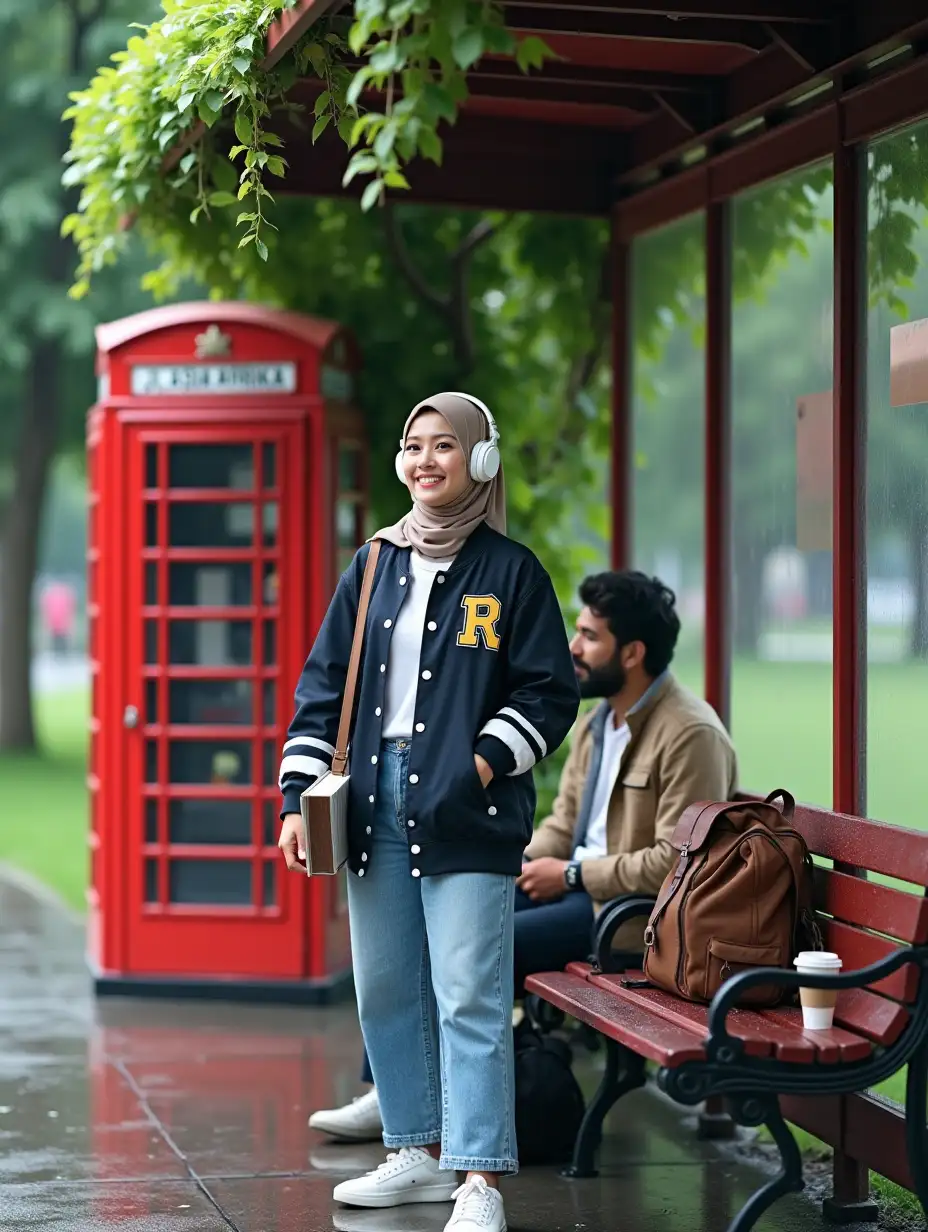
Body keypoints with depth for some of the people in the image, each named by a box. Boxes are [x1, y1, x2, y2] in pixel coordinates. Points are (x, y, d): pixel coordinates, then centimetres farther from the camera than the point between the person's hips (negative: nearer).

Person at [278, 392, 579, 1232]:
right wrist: (299, 795, 4)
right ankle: (418, 1154, 24)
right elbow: (325, 683, 12)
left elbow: (551, 692, 0)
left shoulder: (511, 571, 0)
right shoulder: (375, 565, 12)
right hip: (376, 802, 5)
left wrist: (486, 762, -14)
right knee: (386, 991, 11)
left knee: (470, 998, -8)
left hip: (467, 813, -5)